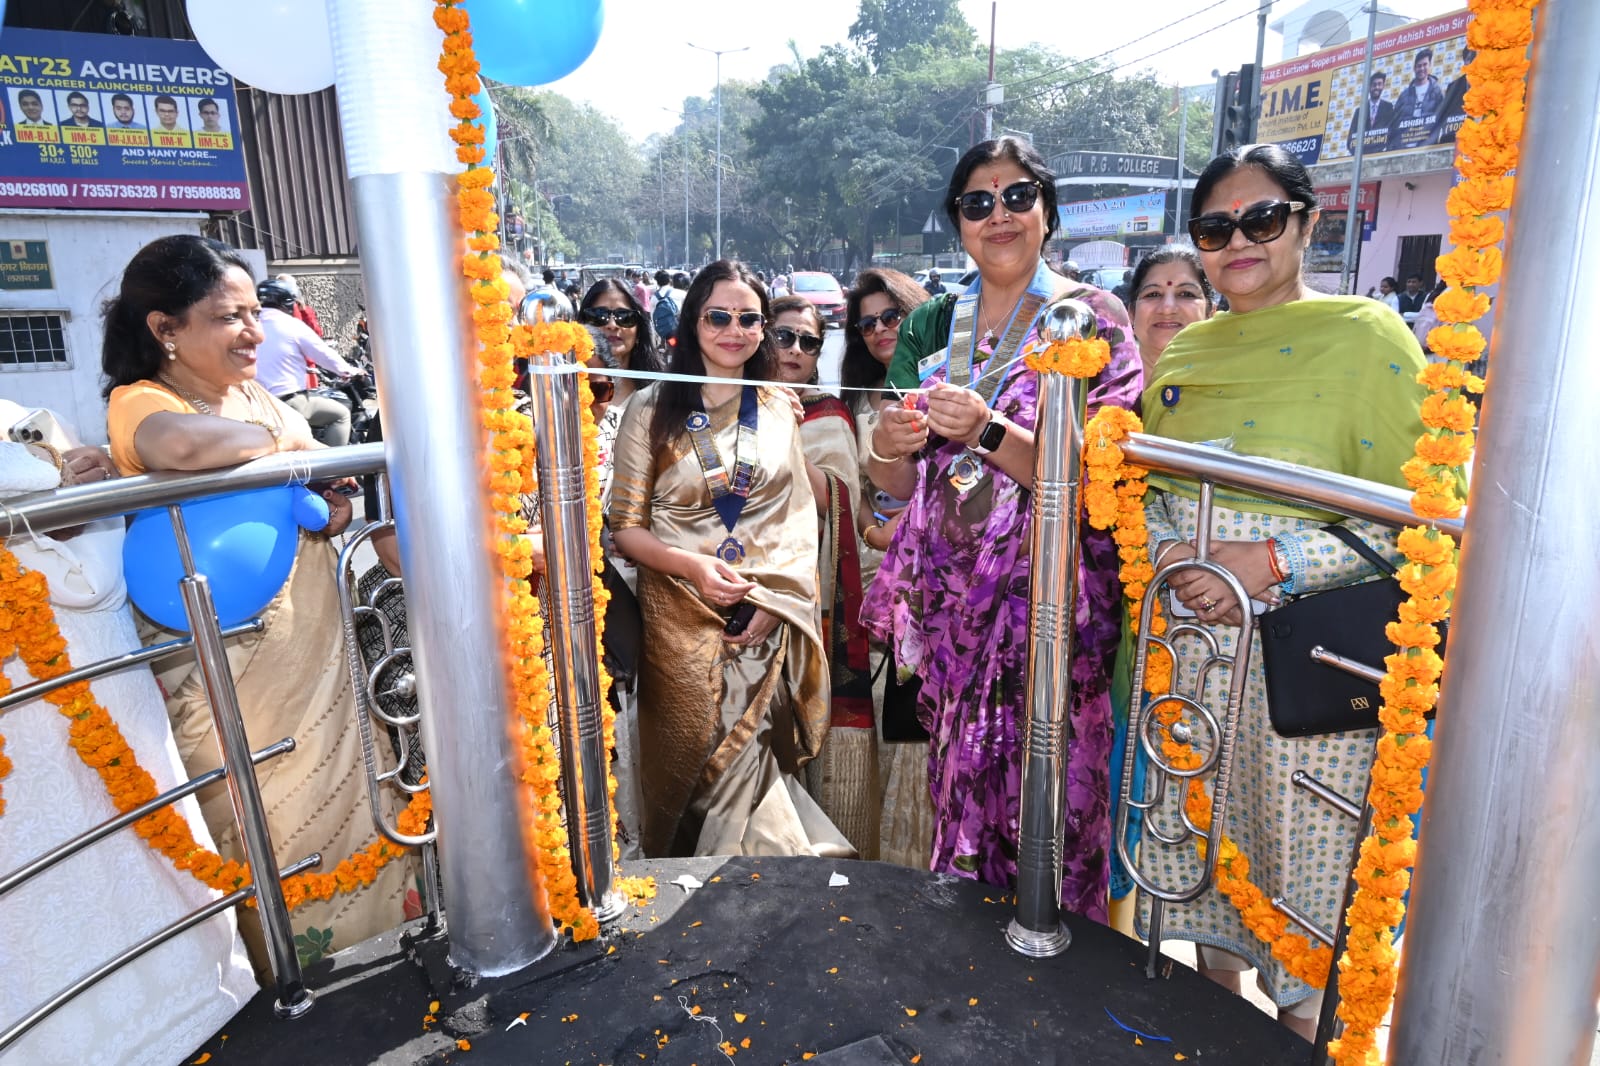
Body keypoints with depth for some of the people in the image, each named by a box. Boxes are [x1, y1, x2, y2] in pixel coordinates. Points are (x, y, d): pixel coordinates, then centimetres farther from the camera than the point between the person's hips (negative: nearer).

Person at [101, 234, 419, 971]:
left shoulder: (257, 396, 7)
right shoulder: (139, 403, -15)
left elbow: (324, 481, 15)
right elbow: (184, 443, -40)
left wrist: (334, 508, -8)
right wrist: (278, 439, -21)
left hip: (313, 643, 7)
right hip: (230, 667, -7)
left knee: (340, 794, 18)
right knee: (274, 829, 7)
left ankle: (362, 935, 38)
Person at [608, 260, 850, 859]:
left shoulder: (778, 409, 9)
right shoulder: (652, 409, 0)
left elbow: (801, 517, 6)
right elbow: (625, 528, -1)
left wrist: (775, 601, -8)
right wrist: (694, 565, -18)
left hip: (771, 621, 2)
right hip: (684, 615, -1)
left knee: (749, 755, 5)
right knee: (704, 758, 2)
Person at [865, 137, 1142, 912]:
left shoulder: (1091, 318, 0)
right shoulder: (932, 326, 12)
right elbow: (896, 485, 11)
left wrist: (989, 432, -23)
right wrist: (888, 447, -11)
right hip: (948, 594, 4)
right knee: (960, 791, 8)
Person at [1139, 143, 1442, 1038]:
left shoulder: (1368, 335, -6)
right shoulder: (1185, 350, 10)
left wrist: (1273, 562, -22)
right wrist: (1174, 554, -8)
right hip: (1191, 651, 5)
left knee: (1303, 870, 8)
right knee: (1207, 860, 19)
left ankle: (1302, 1031, 34)